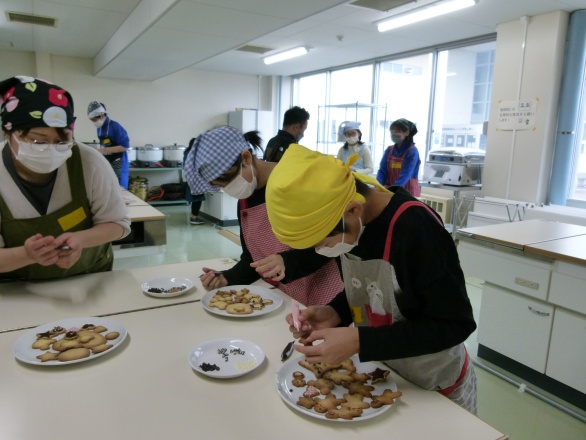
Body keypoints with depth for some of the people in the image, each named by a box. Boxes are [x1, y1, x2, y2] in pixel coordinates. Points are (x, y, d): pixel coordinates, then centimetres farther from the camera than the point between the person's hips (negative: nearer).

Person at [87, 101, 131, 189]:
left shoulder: (115, 126, -16)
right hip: (106, 165, 7)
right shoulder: (99, 128, 8)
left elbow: (125, 146, -19)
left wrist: (105, 150, -20)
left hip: (118, 165, -7)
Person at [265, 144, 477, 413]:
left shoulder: (415, 228, -32)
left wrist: (359, 341, -32)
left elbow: (454, 325, -26)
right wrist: (336, 313, -14)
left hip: (437, 387, -6)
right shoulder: (350, 225, -10)